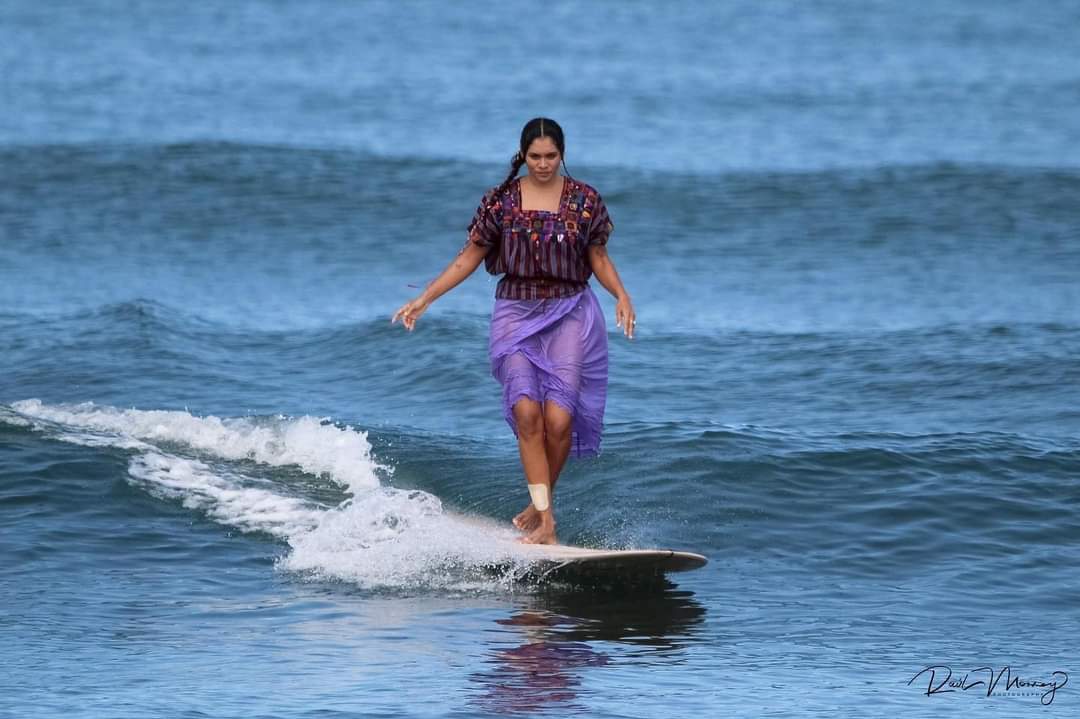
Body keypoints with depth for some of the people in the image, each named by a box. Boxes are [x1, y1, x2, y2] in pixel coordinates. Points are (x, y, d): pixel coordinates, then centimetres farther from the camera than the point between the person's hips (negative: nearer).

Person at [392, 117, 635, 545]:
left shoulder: (584, 200, 2)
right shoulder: (500, 201, 3)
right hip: (515, 315, 0)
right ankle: (546, 521, -18)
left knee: (559, 417, -12)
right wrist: (424, 299, 3)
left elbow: (598, 258, 9)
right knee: (526, 410, -17)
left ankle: (539, 504, 11)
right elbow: (469, 257, 8)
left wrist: (621, 296, -9)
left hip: (570, 315, 0)